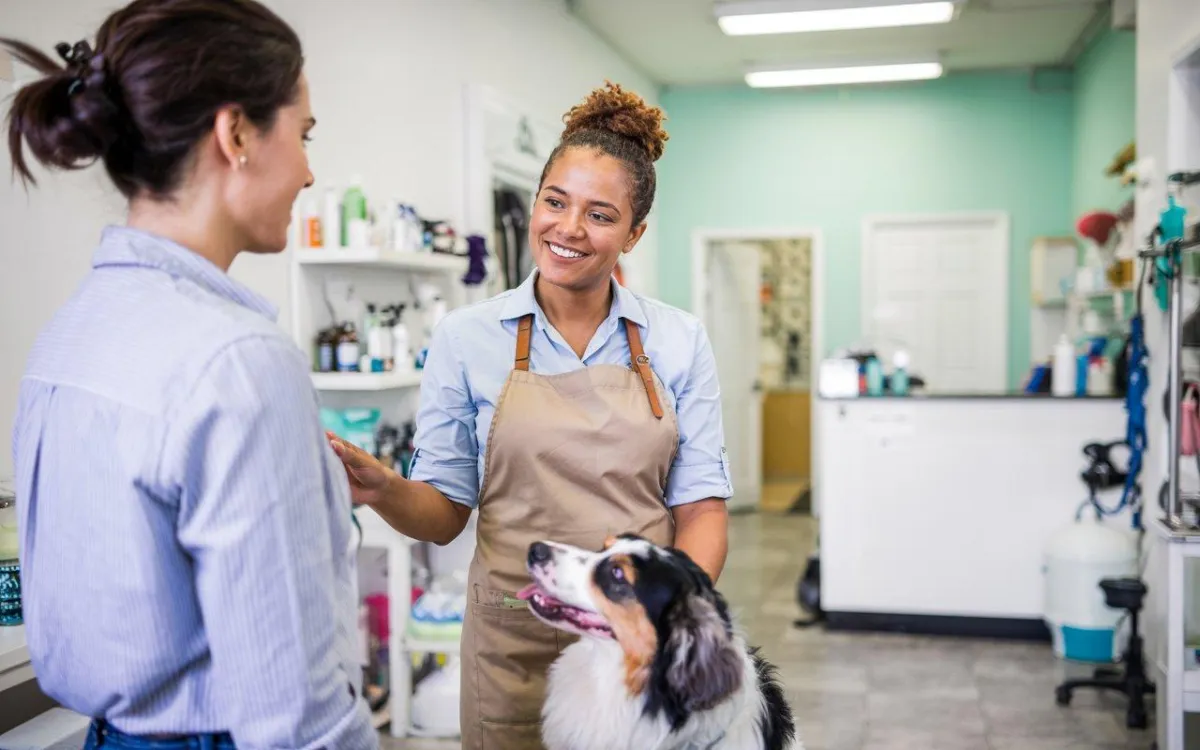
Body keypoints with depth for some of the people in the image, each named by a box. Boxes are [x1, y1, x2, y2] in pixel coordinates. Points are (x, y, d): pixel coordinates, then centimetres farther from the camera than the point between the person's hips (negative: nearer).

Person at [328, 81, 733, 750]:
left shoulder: (679, 341, -1)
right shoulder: (466, 339, -4)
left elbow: (700, 507, 0)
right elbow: (443, 514, -1)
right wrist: (385, 490, -22)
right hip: (515, 644, -1)